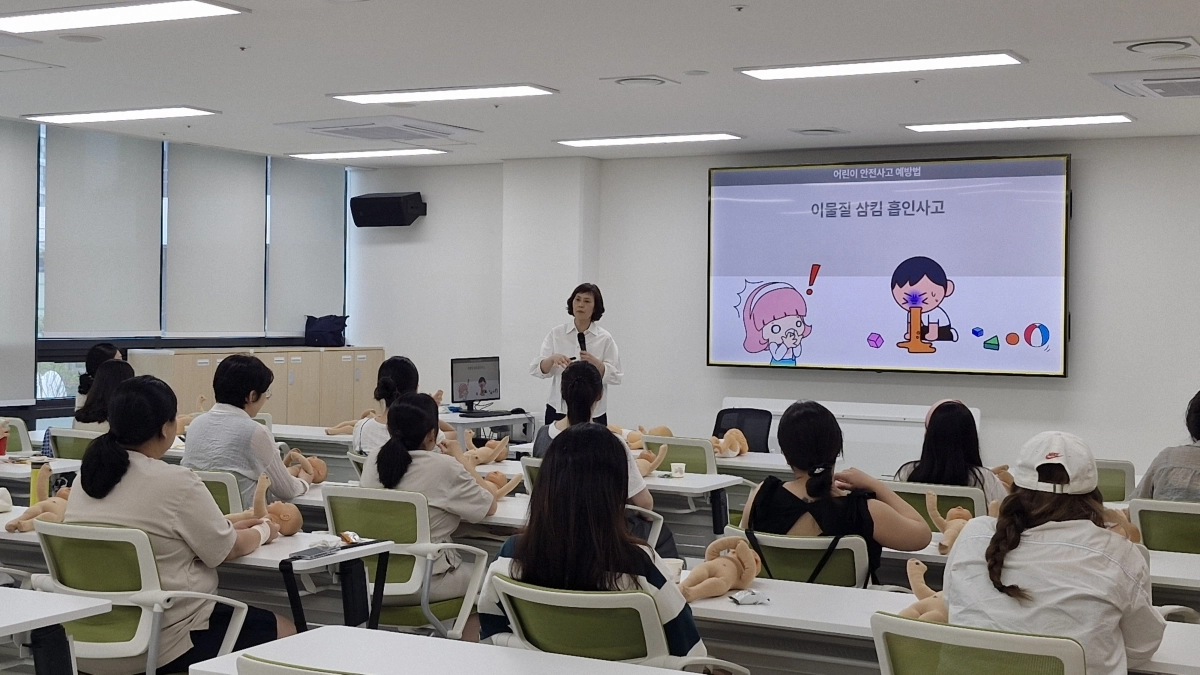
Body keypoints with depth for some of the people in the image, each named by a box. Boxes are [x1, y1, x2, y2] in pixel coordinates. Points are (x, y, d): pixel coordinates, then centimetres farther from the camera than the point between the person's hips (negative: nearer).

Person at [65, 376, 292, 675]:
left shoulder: (86, 475, 3)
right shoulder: (175, 482, -18)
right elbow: (228, 549, -6)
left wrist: (231, 526, 20)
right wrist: (263, 531, 15)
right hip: (161, 645, -8)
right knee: (284, 631, 11)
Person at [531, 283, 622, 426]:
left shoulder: (604, 338, 1)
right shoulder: (556, 334, 4)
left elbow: (616, 376, -2)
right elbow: (536, 369, -2)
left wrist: (596, 363, -18)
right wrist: (553, 359, -21)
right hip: (558, 409, 1)